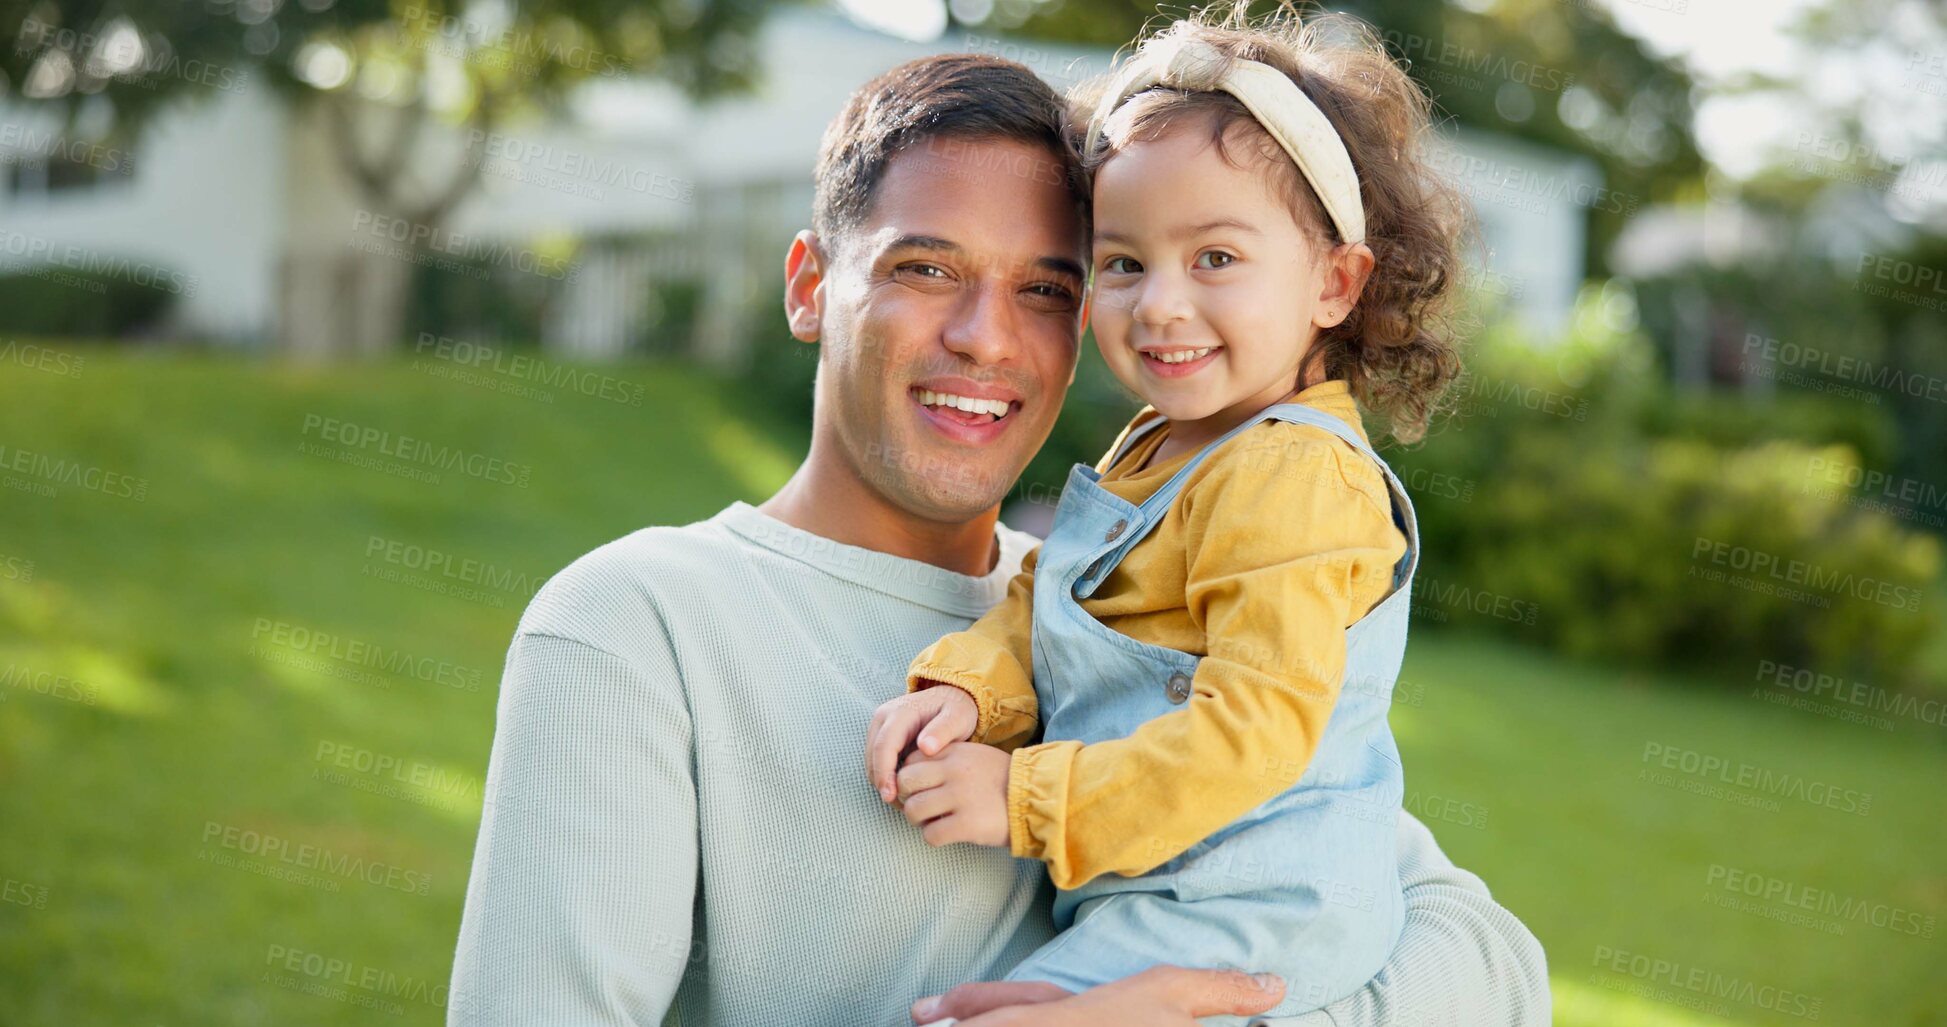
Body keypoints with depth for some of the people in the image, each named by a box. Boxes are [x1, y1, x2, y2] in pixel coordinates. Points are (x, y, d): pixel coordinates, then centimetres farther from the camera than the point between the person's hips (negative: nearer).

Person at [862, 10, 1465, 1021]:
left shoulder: (1296, 480, -20)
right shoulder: (1151, 453, 12)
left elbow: (1257, 725, -26)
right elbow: (1038, 609, 14)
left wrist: (1030, 800, -23)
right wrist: (965, 689, -8)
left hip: (1240, 917, -9)